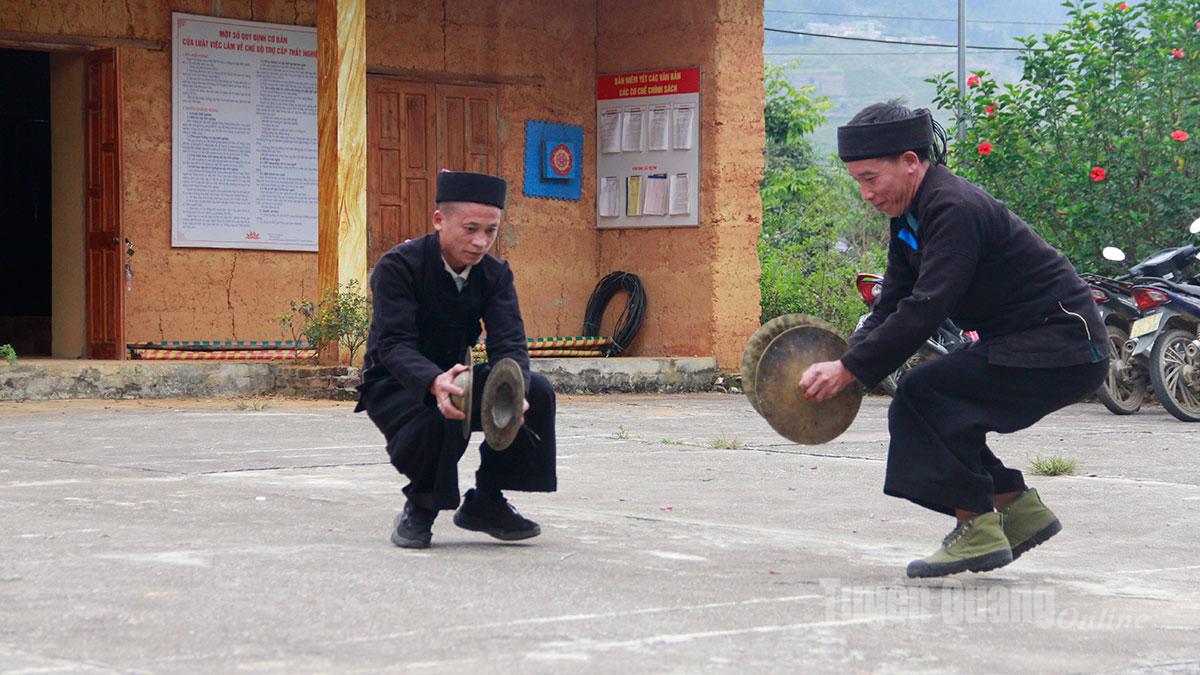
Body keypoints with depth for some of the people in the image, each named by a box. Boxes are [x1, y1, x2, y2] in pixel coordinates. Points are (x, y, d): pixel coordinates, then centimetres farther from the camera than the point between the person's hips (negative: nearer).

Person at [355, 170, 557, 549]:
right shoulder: (398, 267, -20)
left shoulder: (495, 274, -4)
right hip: (395, 384, -6)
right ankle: (419, 510, -8)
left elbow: (509, 343, -16)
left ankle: (486, 503, -2)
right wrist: (434, 383, -52)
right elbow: (394, 344, -30)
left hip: (455, 375, 6)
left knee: (538, 393, -17)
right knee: (442, 419, -38)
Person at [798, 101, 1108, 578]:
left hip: (1063, 348, -10)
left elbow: (925, 310, -28)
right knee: (918, 403, 10)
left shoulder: (955, 210, -21)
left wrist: (850, 371, -26)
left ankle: (978, 529, -12)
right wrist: (845, 360, -9)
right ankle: (1019, 508, 17)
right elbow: (891, 305, 8)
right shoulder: (910, 214, 9)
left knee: (922, 395, -18)